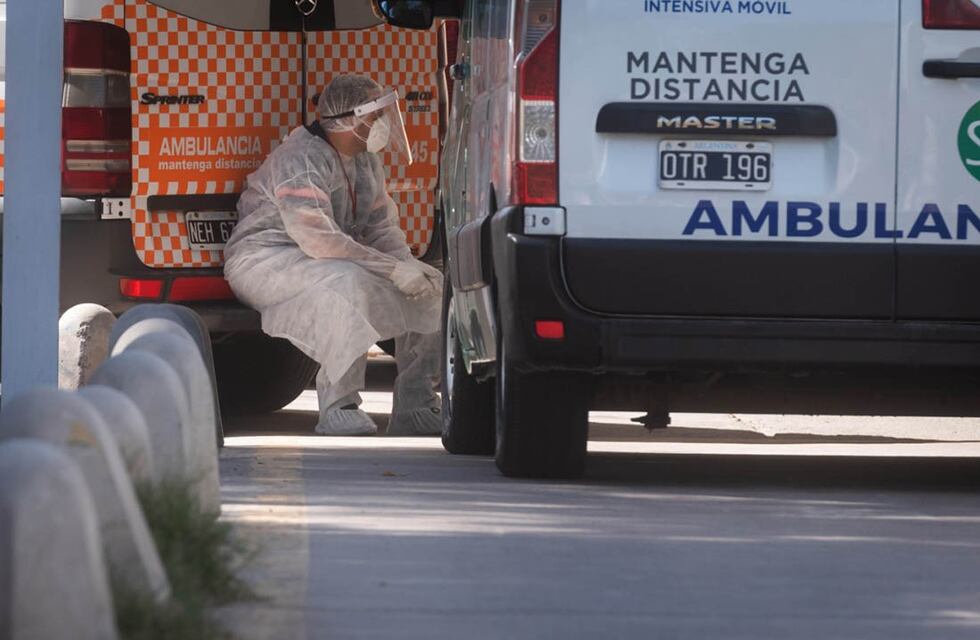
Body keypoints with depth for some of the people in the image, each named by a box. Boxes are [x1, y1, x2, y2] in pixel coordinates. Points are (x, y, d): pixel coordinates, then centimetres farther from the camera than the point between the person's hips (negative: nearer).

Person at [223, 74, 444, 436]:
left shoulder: (365, 160, 9)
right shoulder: (302, 159, -22)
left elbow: (381, 227, 11)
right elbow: (318, 239, -31)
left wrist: (407, 265, -12)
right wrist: (394, 269, -31)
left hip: (326, 260, 9)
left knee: (430, 287, -3)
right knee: (346, 283, -39)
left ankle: (414, 409, 0)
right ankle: (338, 408, -34)